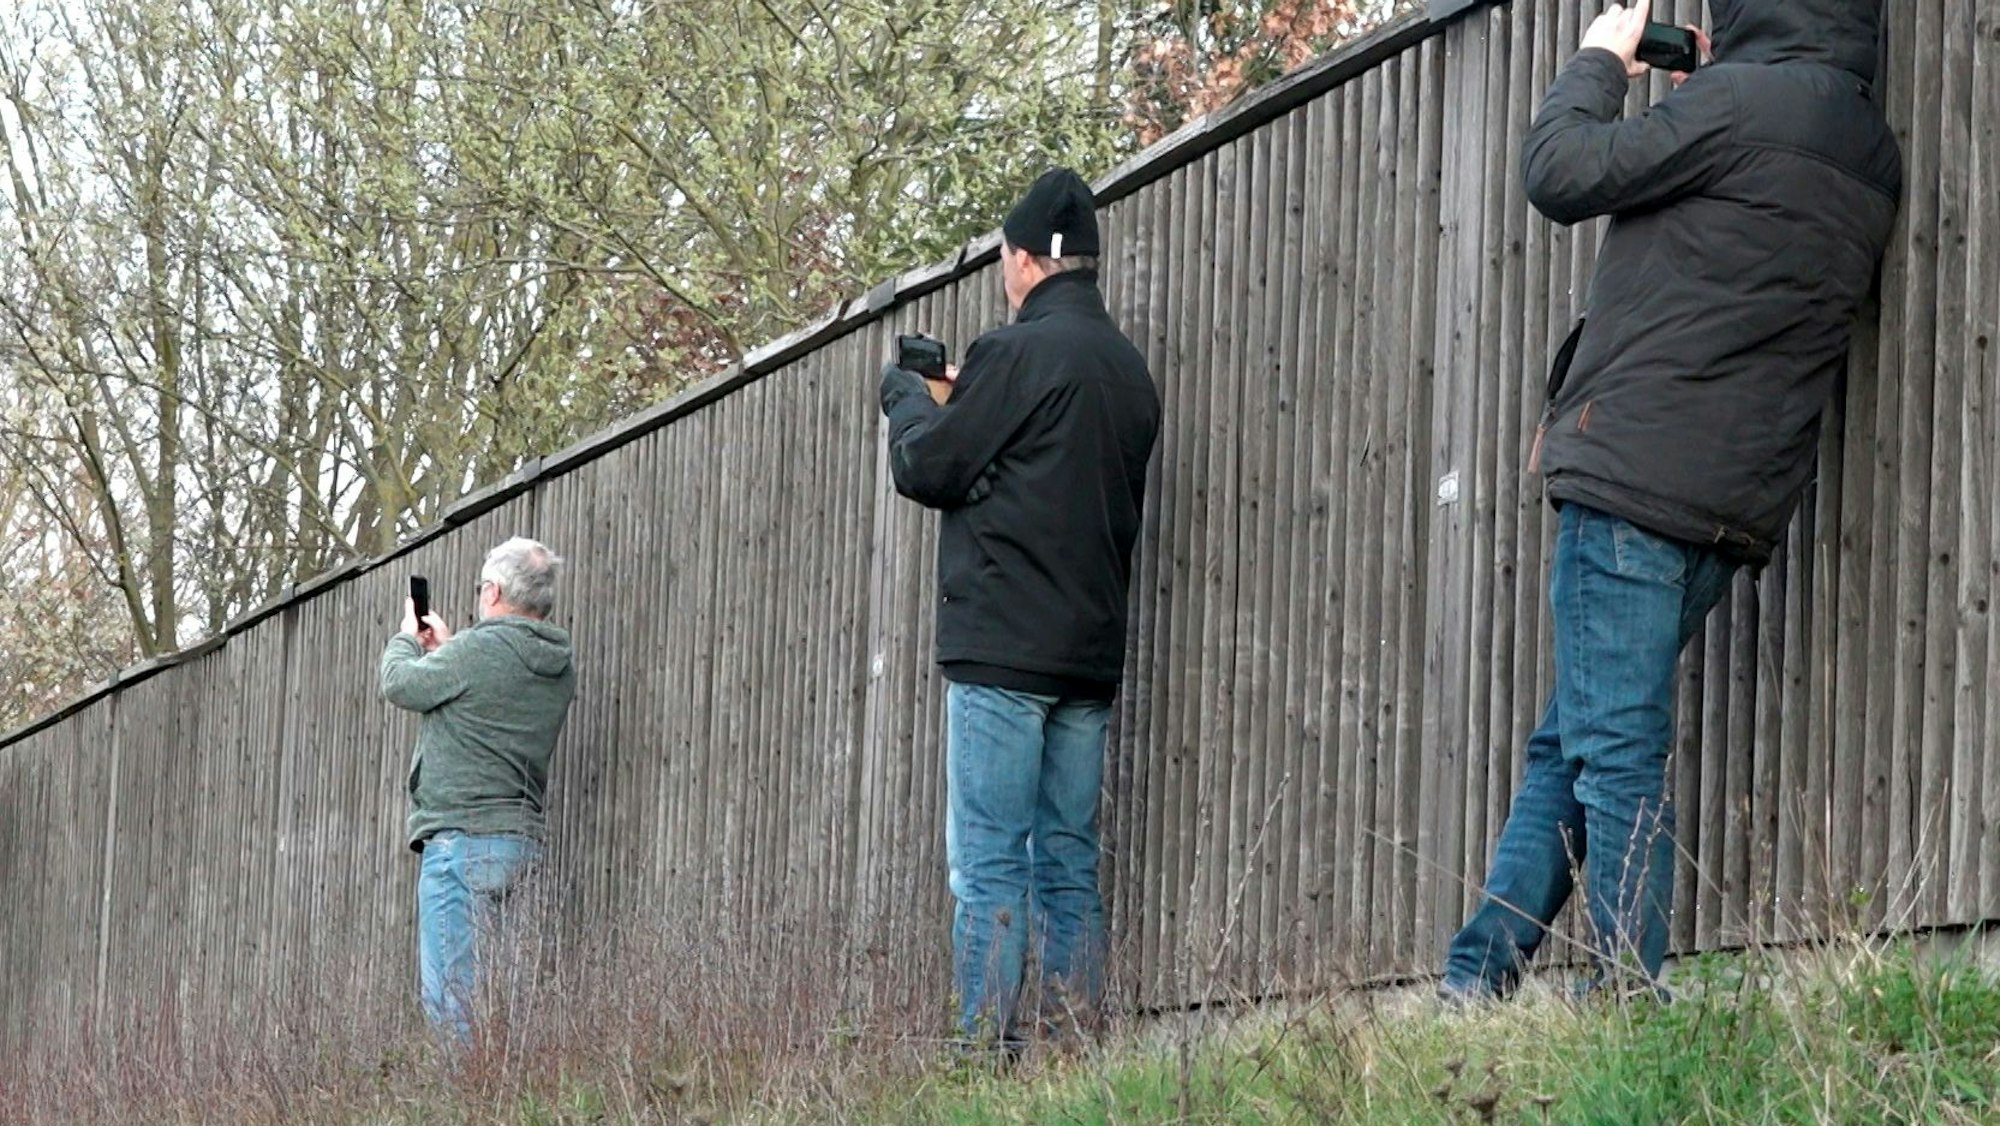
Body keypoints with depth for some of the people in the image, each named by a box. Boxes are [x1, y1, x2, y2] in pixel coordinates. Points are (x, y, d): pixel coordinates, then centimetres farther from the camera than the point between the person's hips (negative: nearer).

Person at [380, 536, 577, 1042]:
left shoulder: (482, 649, -12)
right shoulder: (558, 668, 12)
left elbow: (402, 684, 2)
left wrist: (407, 640, 21)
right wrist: (445, 650, 32)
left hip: (465, 835, -8)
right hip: (525, 839, 8)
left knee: (449, 994, -9)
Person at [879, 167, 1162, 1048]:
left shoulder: (1017, 353, -9)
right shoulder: (1127, 368, 15)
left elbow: (926, 468, -6)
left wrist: (908, 401, 16)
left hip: (1002, 645, -7)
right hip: (1092, 652, 7)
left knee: (989, 862, -8)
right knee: (1069, 861, 8)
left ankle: (985, 1043, -12)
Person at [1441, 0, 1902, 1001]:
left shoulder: (1742, 99, -11)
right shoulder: (1872, 158, 14)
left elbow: (1562, 173, -5)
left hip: (1633, 472, -9)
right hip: (1734, 505, 9)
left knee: (1614, 752, -8)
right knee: (1567, 750, 13)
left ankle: (1629, 1001, -11)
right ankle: (1477, 979, 12)